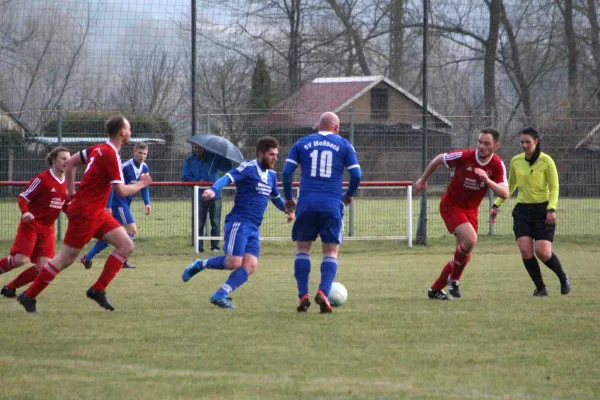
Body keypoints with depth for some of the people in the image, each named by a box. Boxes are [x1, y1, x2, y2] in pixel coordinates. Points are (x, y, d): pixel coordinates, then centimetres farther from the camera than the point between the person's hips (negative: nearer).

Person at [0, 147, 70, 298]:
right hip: (31, 224, -7)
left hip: (47, 229, 7)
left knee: (43, 266, -6)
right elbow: (22, 198, -11)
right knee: (21, 259, -21)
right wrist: (25, 212, -29)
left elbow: (66, 206, 22)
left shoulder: (65, 183, 10)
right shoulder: (42, 179, -12)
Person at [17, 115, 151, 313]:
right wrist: (141, 184, -4)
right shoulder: (110, 155, -18)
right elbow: (121, 191, -20)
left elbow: (71, 162, 19)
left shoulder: (99, 149, 10)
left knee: (126, 245, 0)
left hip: (97, 212, 10)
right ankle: (29, 296, 5)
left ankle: (98, 289, 1)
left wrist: (71, 190, 21)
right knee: (66, 258, -3)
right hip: (85, 212, -9)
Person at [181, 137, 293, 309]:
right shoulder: (248, 168, -8)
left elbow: (275, 197, 35)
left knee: (250, 266, -10)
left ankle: (221, 295, -7)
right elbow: (228, 178, -24)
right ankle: (199, 265, 8)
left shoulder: (271, 175, 16)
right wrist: (213, 190, -42)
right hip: (239, 222, -7)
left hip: (254, 228, 7)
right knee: (234, 262, -16)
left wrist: (287, 209, 23)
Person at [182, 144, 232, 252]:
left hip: (214, 197, -1)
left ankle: (215, 246, 9)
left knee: (215, 223, 2)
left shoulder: (213, 157, 3)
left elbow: (227, 167, -1)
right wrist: (198, 182, -16)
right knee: (199, 223, 1)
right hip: (200, 197, 1)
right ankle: (199, 247, 6)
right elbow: (185, 178, -1)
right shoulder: (189, 161, 6)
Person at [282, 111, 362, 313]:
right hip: (332, 204, -1)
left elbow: (287, 171, 4)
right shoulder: (344, 145, 9)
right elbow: (356, 175, 2)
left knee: (302, 249, 11)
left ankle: (303, 296, 1)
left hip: (307, 204, 1)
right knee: (331, 252, 6)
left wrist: (288, 198, 16)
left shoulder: (302, 144, 12)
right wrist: (349, 195, 20)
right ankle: (323, 292, -14)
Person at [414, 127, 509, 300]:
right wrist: (423, 180, 10)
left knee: (464, 254, 3)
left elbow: (504, 193, -21)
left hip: (471, 209, 5)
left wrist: (487, 180, -38)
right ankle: (454, 279, -5)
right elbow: (438, 160, -3)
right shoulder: (464, 156, -21)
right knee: (470, 239, -27)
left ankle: (435, 289, 19)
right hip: (451, 205, -5)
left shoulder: (498, 165, -12)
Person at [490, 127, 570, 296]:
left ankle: (563, 278, 17)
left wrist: (551, 209, -21)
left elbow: (554, 187, -8)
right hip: (522, 211, 4)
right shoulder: (516, 161, 5)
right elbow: (510, 186, 18)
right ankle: (540, 288, 3)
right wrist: (496, 205, 12)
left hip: (542, 210, -4)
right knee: (525, 250, -12)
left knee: (543, 252, -12)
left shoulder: (546, 161, -8)